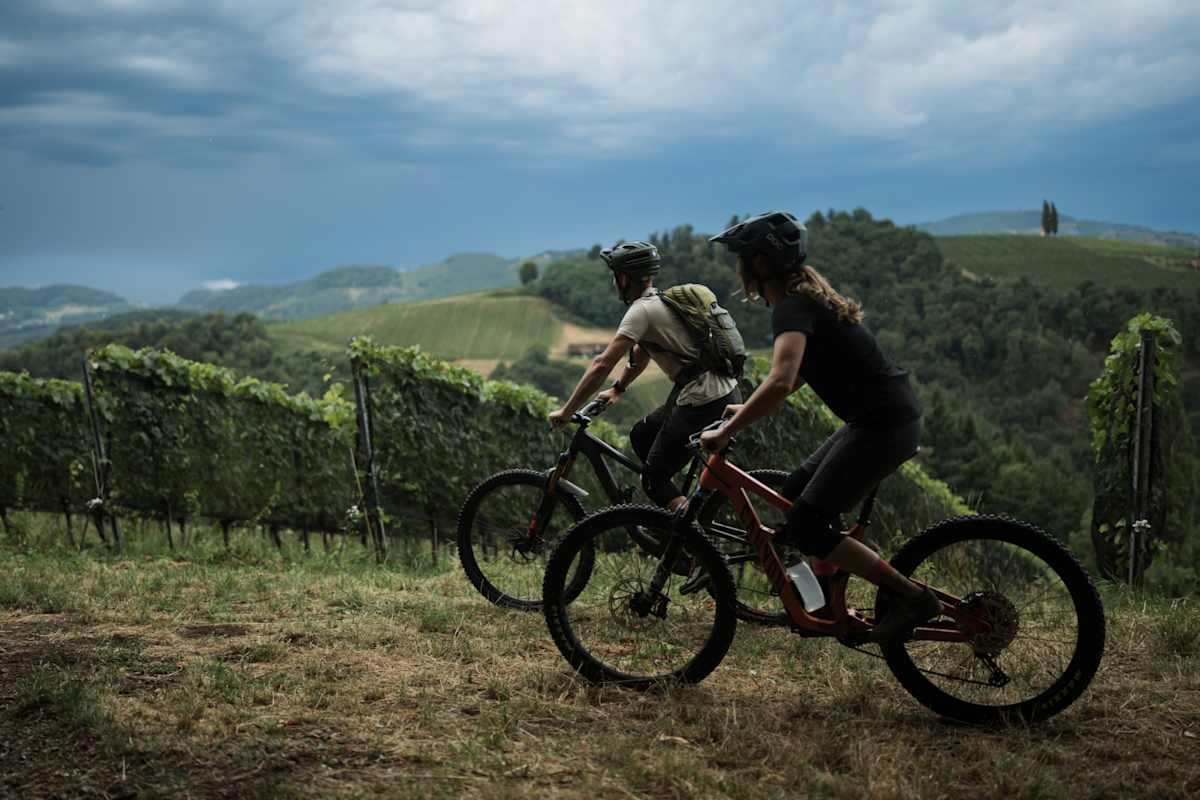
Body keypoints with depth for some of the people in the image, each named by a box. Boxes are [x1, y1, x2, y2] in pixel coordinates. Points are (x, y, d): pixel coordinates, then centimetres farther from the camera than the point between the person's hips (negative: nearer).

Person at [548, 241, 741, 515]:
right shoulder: (662, 301, 15)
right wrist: (616, 389, 28)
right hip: (725, 395, 9)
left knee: (654, 477, -1)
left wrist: (566, 412, -12)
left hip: (706, 405, -9)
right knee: (640, 436, 20)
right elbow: (640, 356, 29)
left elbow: (602, 364, -17)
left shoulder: (642, 310, -13)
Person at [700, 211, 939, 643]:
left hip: (883, 424, -10)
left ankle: (913, 596, -3)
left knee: (805, 526, -8)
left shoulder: (791, 308, -16)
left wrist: (725, 433, -24)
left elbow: (780, 383, -31)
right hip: (880, 417, 10)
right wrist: (747, 410, 28)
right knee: (794, 494, 17)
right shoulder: (805, 296, 15)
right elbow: (795, 374, 29)